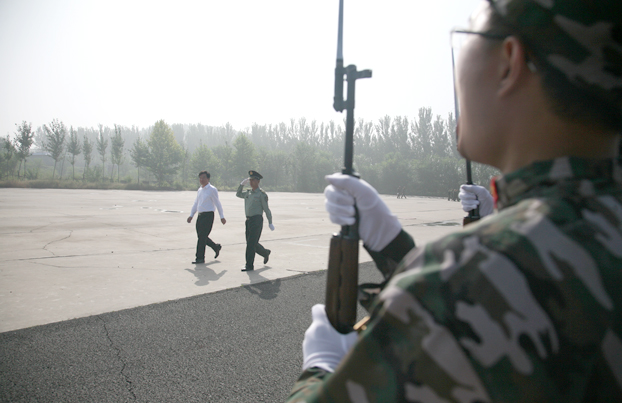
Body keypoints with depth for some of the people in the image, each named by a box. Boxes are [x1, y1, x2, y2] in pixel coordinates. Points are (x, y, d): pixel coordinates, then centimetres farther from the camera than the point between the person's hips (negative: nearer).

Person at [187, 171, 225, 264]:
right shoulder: (199, 190, 15)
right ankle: (216, 247, 32)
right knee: (201, 237, 11)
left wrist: (222, 217, -6)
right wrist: (191, 215, 14)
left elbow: (218, 204, -6)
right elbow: (195, 204, 21)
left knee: (202, 237, -8)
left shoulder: (212, 190, -6)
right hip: (200, 215, 8)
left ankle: (200, 258, 1)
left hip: (208, 215, -8)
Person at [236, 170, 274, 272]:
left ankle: (249, 265, 0)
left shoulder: (262, 194, -8)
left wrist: (270, 223, -4)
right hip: (248, 220, 8)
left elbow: (266, 209, -6)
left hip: (257, 220, -7)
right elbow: (238, 194, 28)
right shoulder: (248, 192, 12)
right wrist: (242, 184, 13)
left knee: (251, 243, -8)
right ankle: (266, 253, 38)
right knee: (251, 243, 14)